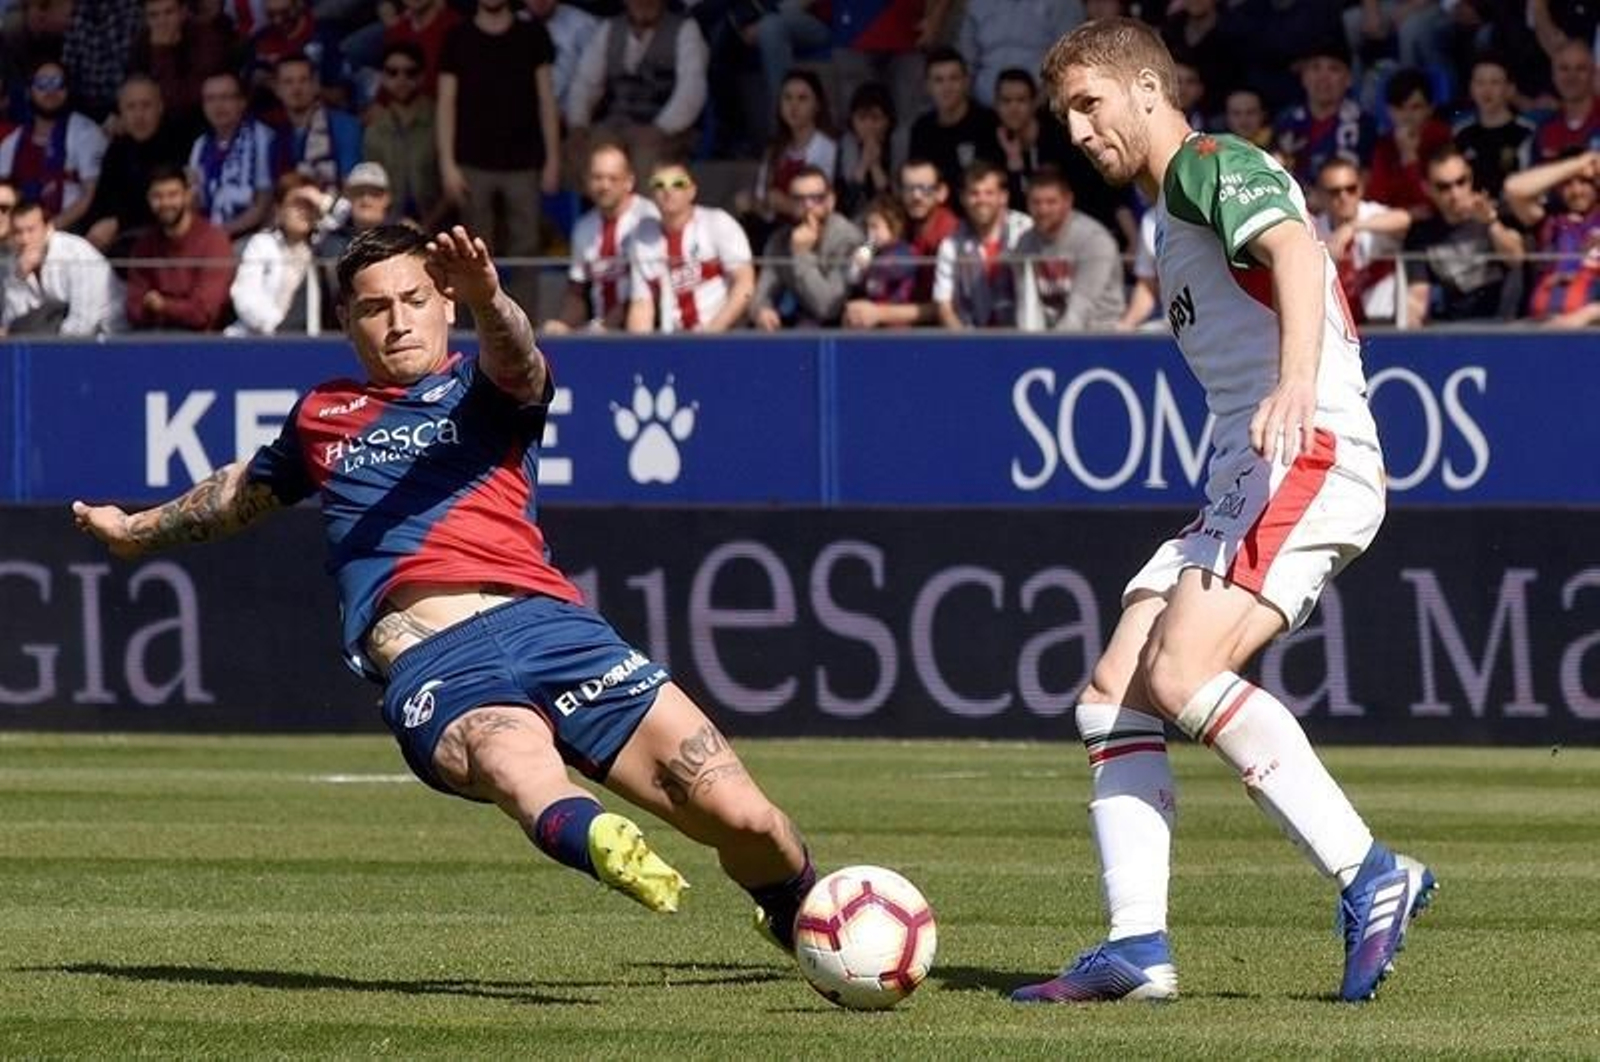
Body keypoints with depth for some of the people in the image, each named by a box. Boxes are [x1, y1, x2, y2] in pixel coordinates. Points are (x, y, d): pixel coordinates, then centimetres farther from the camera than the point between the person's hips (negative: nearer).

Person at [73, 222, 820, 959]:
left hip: (544, 620, 0)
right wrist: (140, 530, 69)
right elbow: (249, 488, 50)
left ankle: (801, 917, 18)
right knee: (522, 770, -39)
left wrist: (487, 300, -34)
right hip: (431, 666, 0)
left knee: (743, 820, -13)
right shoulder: (323, 416, 28)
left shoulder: (483, 389, 18)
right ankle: (596, 843, -72)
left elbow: (516, 362, -9)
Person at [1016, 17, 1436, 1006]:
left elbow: (1294, 248, -25)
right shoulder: (1171, 211, 27)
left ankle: (1370, 877, -23)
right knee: (1113, 698, 2)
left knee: (1182, 674, -26)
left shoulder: (1212, 166, -4)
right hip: (1245, 478, 10)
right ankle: (1138, 947, -3)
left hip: (1309, 455, -10)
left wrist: (1299, 377, -41)